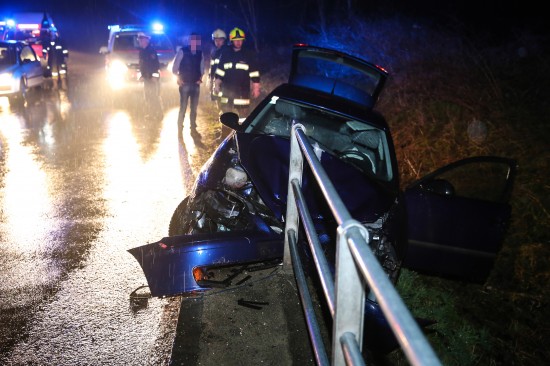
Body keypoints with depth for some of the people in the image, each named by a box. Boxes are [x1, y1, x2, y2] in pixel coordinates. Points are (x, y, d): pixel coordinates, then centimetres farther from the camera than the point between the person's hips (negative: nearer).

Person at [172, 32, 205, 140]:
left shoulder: (200, 53, 5)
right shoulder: (182, 51, -6)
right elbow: (175, 67, -4)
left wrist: (200, 78, 0)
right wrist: (178, 79, -9)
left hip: (196, 84, 4)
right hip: (185, 84, -4)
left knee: (194, 108, 10)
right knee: (183, 108, -3)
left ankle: (193, 129, 20)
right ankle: (180, 130, 6)